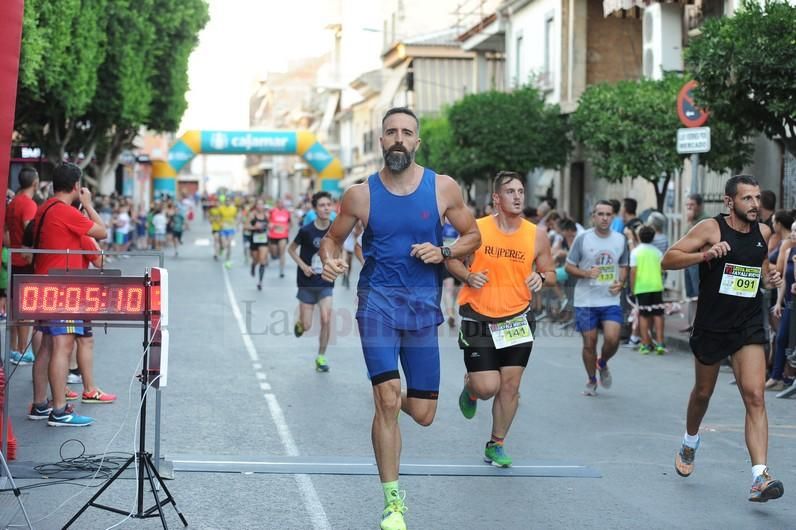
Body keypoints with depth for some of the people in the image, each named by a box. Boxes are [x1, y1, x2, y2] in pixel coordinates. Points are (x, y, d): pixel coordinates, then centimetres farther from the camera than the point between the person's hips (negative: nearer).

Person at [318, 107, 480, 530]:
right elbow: (333, 238, 9)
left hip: (424, 306, 2)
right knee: (388, 400, -15)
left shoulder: (443, 188, -2)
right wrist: (330, 261, -14)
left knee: (423, 414, 4)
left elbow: (473, 235, 8)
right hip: (378, 301, -2)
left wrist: (443, 252, -12)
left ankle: (390, 398, 44)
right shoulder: (361, 194, -3)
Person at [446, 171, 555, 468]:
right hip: (479, 319, -2)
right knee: (487, 387, -8)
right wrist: (468, 276, -15)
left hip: (517, 320, 2)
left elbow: (551, 273, 10)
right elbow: (451, 259, 5)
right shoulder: (477, 229, -7)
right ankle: (470, 389, 31)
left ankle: (496, 445, 19)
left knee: (510, 385, 1)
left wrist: (541, 278, -14)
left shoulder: (536, 236, -1)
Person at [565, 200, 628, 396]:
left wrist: (621, 283, -3)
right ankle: (591, 381, 24)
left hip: (611, 301, 1)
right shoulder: (583, 238, -4)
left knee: (612, 339, -14)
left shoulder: (620, 240, 5)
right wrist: (586, 273, -18)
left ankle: (603, 364, 19)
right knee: (589, 343, 4)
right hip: (586, 301, -1)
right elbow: (569, 266, 1)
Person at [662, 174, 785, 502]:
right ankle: (690, 442, 50)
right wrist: (706, 254, -27)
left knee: (755, 396, -15)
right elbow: (668, 260, -13)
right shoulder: (711, 229, -10)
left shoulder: (763, 232, 4)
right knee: (703, 392, 18)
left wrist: (770, 278, 4)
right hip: (712, 325, -2)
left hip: (749, 327, 2)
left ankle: (759, 478, -23)